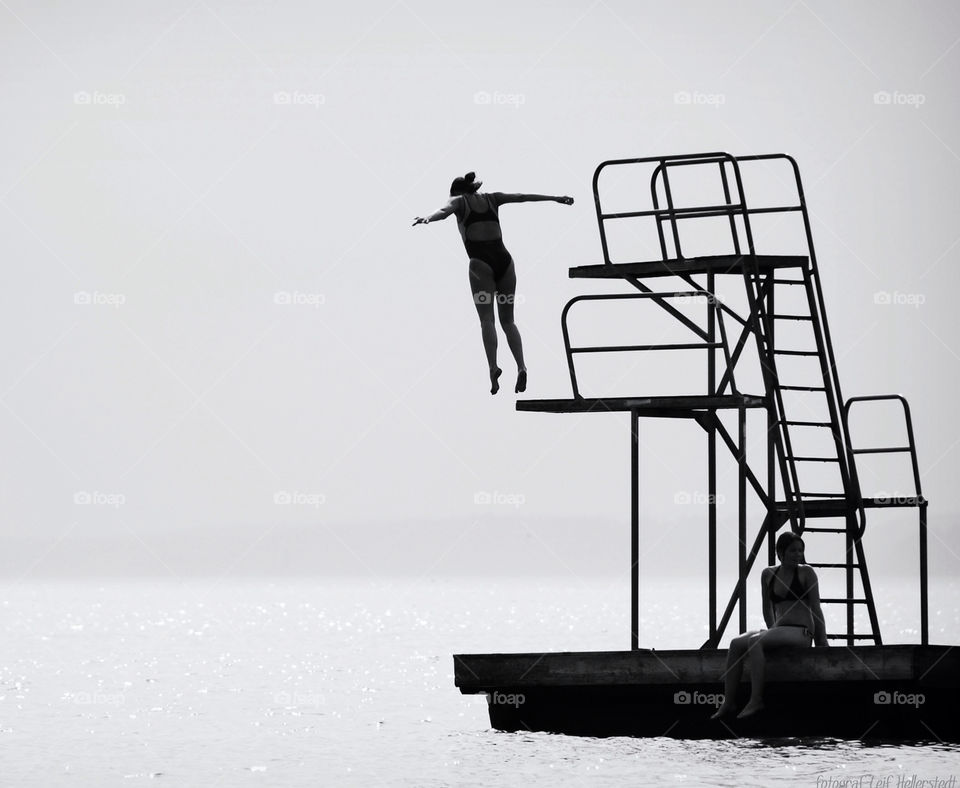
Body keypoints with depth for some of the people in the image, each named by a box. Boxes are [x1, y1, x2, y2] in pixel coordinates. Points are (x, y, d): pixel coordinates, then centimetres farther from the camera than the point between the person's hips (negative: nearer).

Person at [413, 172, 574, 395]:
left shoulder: (460, 201, 12)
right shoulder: (490, 199, 22)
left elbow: (444, 210, -10)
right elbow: (523, 197, 25)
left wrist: (428, 218, -29)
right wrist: (555, 198, 33)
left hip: (480, 263, -3)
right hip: (503, 259, 3)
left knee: (486, 319, -8)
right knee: (508, 320, 8)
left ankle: (493, 367, -27)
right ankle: (521, 366, -11)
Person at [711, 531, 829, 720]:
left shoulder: (806, 573, 0)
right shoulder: (768, 574, 14)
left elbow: (815, 609, 0)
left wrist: (822, 642, -2)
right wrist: (773, 632, 17)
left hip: (801, 633, -6)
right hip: (779, 632, 6)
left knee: (755, 641, -31)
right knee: (736, 644, -19)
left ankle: (756, 700, -36)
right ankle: (728, 702, -24)